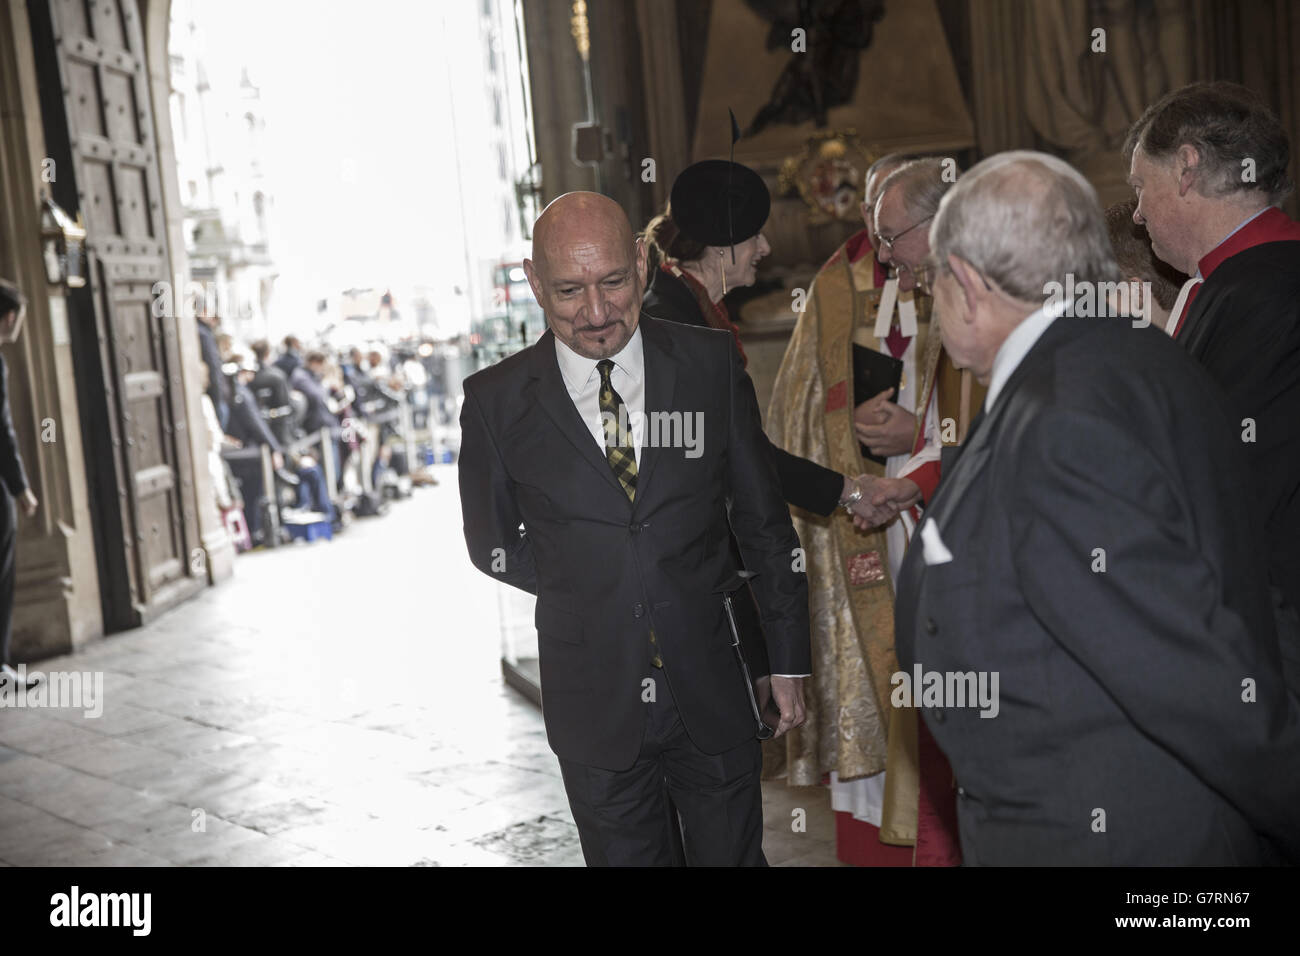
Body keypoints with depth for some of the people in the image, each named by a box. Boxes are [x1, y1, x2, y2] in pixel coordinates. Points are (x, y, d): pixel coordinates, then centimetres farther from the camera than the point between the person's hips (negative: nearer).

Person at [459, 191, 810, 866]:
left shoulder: (712, 365, -5)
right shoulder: (498, 400, -8)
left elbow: (764, 522, 2)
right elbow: (492, 544, 5)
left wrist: (788, 659, 5)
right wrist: (587, 591, -4)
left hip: (714, 691, 1)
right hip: (595, 703, 0)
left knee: (733, 853, 15)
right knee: (622, 854, 16)